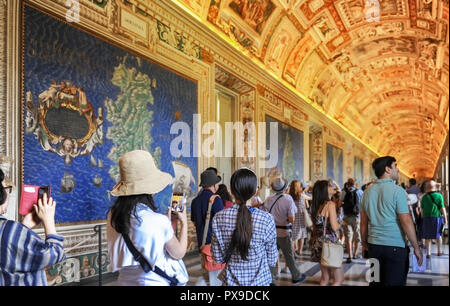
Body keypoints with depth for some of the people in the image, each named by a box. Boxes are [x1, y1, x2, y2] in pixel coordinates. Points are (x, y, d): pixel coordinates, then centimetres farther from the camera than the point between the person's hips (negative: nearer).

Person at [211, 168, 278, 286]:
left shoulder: (219, 218, -14)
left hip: (231, 280, 1)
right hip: (260, 280, -1)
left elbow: (218, 258, -5)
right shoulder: (266, 219, -18)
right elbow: (272, 260, -9)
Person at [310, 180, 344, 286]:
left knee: (325, 278, 16)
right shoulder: (330, 204, -14)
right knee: (339, 279, 3)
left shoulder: (315, 206, 7)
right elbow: (334, 227, -19)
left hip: (318, 242, 8)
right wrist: (341, 223, -1)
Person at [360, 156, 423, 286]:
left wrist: (364, 243, 20)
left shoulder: (368, 192, 6)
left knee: (376, 282, 14)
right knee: (395, 282, 3)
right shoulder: (397, 191, -11)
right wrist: (416, 247, -5)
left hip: (374, 245, 6)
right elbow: (406, 222, -13)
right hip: (395, 246, -5)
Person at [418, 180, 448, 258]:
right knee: (438, 235, 16)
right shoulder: (439, 196, -7)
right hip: (437, 217, -1)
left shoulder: (424, 197, 1)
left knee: (427, 237, 5)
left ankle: (428, 253, 3)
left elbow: (422, 210, 5)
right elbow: (442, 208, -8)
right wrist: (445, 219, -1)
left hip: (426, 218, 1)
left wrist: (423, 218, 14)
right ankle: (439, 251, 23)